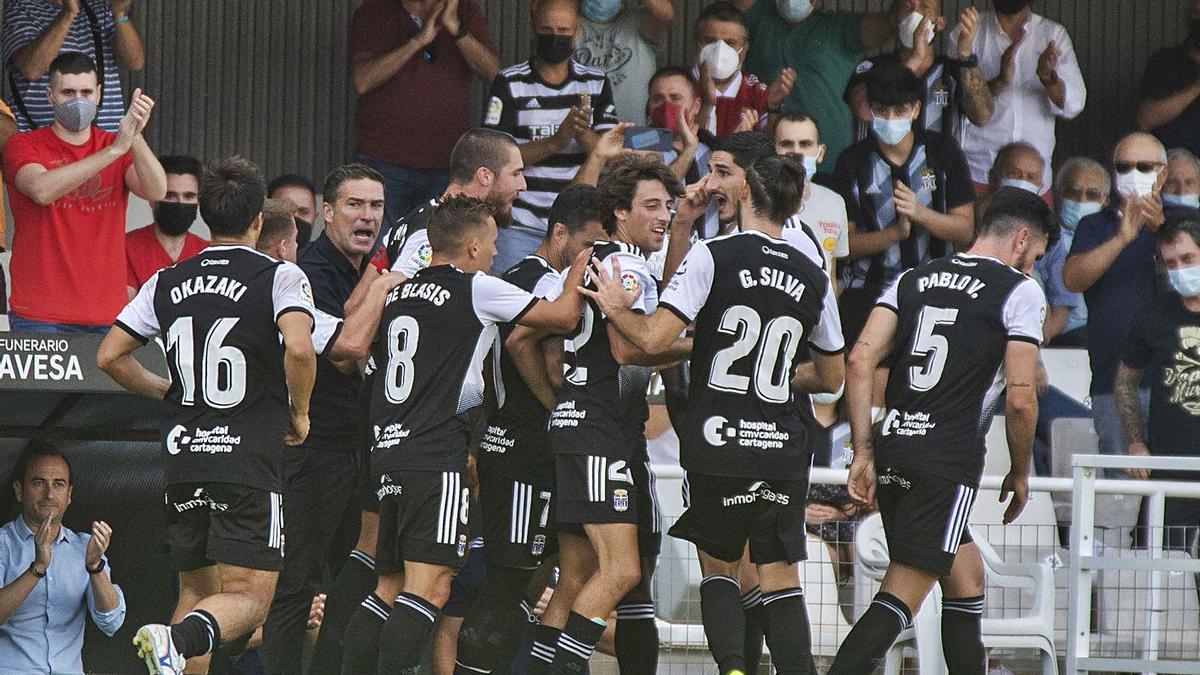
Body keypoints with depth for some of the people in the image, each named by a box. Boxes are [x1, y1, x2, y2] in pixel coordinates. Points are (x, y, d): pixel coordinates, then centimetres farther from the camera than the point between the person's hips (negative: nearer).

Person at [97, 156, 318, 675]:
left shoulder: (168, 282, 11)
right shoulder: (279, 276, -3)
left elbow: (109, 356, 13)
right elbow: (298, 347, -21)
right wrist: (299, 414, -3)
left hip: (182, 458, 5)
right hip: (248, 465, -5)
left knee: (196, 591, 17)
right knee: (248, 598, -5)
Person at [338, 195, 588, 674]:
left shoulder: (396, 294, 17)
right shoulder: (476, 289, -4)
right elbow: (563, 317, 2)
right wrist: (579, 269, 18)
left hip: (387, 452, 8)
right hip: (437, 456, -8)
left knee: (390, 588, 13)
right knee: (430, 585, -12)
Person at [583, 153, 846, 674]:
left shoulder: (712, 256, -8)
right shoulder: (812, 279, 5)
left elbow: (654, 339, -14)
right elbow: (832, 377, 17)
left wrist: (617, 311, 5)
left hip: (717, 442, -2)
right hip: (782, 449, 2)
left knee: (717, 566, 13)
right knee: (780, 576, 8)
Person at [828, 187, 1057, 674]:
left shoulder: (914, 279, 16)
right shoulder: (1020, 291, 0)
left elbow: (859, 363, 6)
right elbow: (1020, 399, -5)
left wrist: (864, 454, 7)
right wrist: (1019, 474, 10)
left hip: (891, 451, 7)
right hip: (949, 463, -7)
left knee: (967, 576, 23)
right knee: (899, 602, -10)